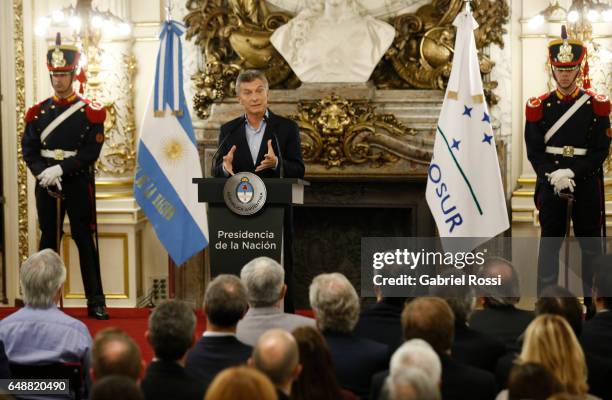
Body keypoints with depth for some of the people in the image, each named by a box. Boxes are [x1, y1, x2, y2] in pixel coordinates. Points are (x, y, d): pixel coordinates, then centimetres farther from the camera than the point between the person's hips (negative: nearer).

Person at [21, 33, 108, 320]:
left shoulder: (91, 112, -1)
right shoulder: (38, 112, 8)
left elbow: (91, 152, -9)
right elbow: (29, 151, 3)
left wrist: (60, 169, -18)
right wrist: (44, 174, -14)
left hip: (79, 184, -2)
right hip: (46, 185, 2)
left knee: (85, 241, -1)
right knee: (48, 240, 7)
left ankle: (96, 303, 1)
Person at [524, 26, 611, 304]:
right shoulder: (539, 107, 4)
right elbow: (534, 150, 1)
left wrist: (572, 173, -14)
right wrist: (554, 176, -13)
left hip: (587, 184, 0)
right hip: (550, 184, 1)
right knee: (550, 242, 4)